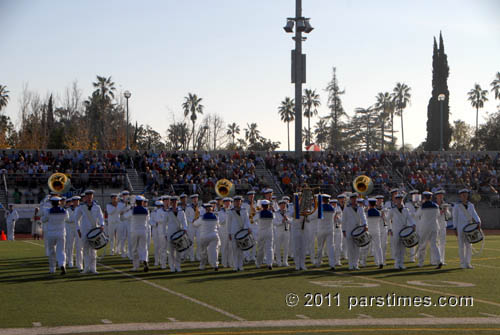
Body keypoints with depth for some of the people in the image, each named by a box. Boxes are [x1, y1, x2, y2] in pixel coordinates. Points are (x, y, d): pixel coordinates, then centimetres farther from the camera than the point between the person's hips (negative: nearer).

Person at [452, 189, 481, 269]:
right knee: (462, 245, -2)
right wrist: (455, 228, -7)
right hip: (460, 227, -3)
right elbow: (454, 217, -2)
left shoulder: (471, 205, 9)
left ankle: (468, 263, 5)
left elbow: (474, 214, -4)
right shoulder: (457, 206, -2)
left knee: (469, 245, 1)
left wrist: (478, 222, -22)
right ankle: (462, 263, 5)